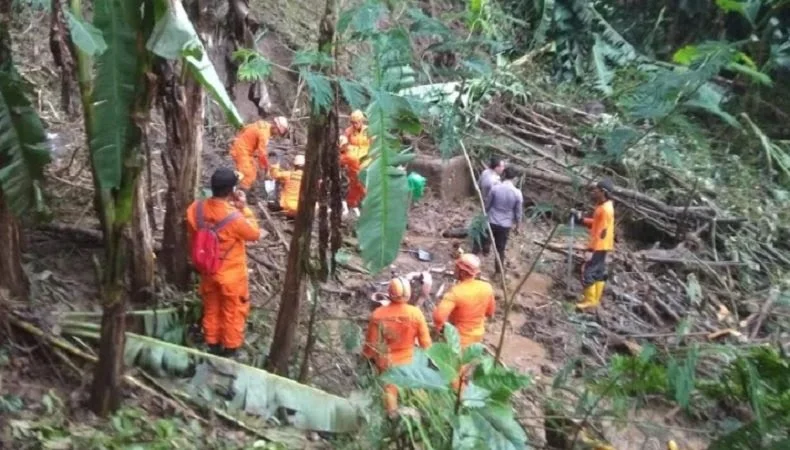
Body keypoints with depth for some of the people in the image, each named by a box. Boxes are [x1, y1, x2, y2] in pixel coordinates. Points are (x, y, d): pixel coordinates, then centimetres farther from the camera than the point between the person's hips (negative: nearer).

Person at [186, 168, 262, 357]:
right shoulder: (234, 217, -31)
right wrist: (244, 208, -12)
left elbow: (193, 236, 2)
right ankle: (230, 349, 31)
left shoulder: (195, 209, -14)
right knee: (233, 313, 16)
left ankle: (213, 346, 39)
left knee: (211, 310, 23)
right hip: (231, 274, -5)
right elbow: (255, 234, -12)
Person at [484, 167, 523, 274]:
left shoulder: (495, 188, -14)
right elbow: (518, 212, -3)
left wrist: (485, 215, 15)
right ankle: (499, 271, 22)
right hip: (505, 225, 1)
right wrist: (517, 223, 15)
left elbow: (487, 205, -3)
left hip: (491, 221, -1)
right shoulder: (517, 193, -12)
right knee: (501, 248, 12)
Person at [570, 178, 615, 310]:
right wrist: (581, 218, 9)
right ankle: (595, 298, 23)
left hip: (599, 247, -10)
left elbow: (601, 232, -25)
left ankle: (589, 301, -1)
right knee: (599, 272, 15)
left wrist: (590, 249, -25)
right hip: (600, 246, 10)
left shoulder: (605, 209, -22)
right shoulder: (603, 206, 9)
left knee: (588, 271, -7)